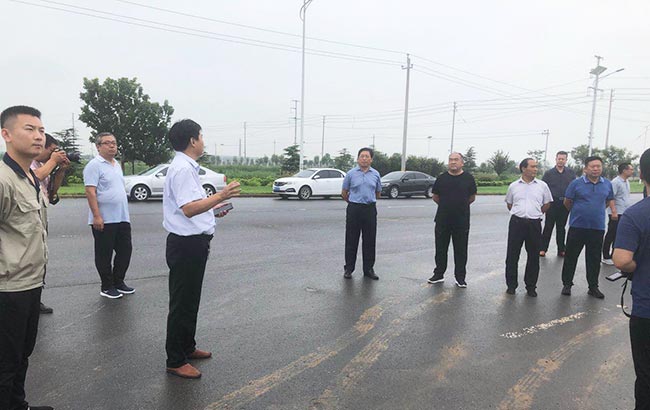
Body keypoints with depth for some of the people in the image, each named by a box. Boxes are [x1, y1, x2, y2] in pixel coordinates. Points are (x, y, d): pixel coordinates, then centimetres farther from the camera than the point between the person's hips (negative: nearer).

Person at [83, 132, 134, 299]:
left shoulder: (117, 165, 15)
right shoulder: (94, 165, -10)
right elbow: (90, 192, -17)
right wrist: (97, 216, -22)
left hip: (122, 218, 8)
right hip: (104, 220, -8)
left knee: (125, 250, 12)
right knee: (104, 254, 4)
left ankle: (118, 282, 26)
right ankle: (107, 287, 15)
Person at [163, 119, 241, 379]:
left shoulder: (187, 167, 14)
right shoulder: (182, 169, -19)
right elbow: (189, 209, -29)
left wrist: (212, 210, 18)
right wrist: (220, 196, -32)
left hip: (193, 243, 11)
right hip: (186, 244, -11)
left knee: (190, 300, 22)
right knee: (182, 303, 2)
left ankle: (187, 347, 38)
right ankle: (176, 361, 16)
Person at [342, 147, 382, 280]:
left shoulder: (376, 174, 7)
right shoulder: (351, 174, 0)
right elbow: (344, 193, 8)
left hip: (370, 209, 2)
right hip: (354, 209, -2)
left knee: (370, 241, 6)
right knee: (351, 240, 4)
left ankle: (368, 269, 17)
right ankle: (348, 268, 13)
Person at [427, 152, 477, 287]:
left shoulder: (468, 178, 0)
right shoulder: (442, 178, 2)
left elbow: (472, 198, 10)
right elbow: (435, 197, 12)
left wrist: (461, 205, 13)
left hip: (462, 221, -1)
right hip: (443, 220, 1)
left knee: (461, 251, 6)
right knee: (440, 249, 10)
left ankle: (460, 278, 18)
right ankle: (439, 275, 23)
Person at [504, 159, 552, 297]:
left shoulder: (542, 185, 3)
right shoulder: (513, 186, 4)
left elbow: (547, 204, 13)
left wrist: (535, 213, 11)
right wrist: (519, 213, 10)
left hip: (534, 223, 0)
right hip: (516, 222, 0)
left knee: (534, 257, 7)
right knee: (512, 255, 3)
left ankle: (531, 286, 19)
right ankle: (511, 285, 15)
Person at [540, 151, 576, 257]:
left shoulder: (571, 173, 5)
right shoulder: (549, 173, 1)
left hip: (565, 203, 2)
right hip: (552, 203, -2)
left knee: (561, 227, 12)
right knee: (548, 226, 0)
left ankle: (561, 249, 19)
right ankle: (543, 249, 6)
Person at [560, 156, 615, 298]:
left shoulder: (607, 184, 4)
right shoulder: (576, 183, -7)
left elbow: (610, 200, 19)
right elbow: (567, 202, 2)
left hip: (598, 227, 3)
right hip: (577, 226, -3)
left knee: (594, 259, 11)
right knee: (571, 257, 5)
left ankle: (593, 287, 24)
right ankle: (567, 284, 17)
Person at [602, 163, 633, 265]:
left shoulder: (627, 182, 13)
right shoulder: (615, 182, -15)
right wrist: (613, 212, -24)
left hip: (625, 213, 9)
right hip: (616, 214, -9)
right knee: (611, 236, -1)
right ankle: (606, 257, 8)